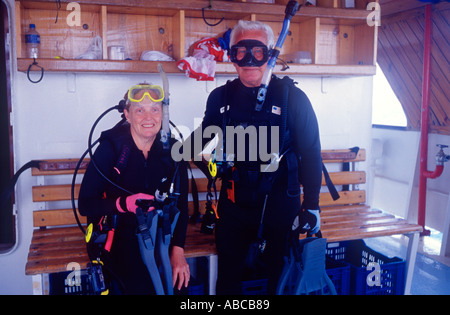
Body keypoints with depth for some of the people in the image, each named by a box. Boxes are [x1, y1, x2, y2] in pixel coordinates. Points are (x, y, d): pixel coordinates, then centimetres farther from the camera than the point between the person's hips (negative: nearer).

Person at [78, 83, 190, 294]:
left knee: (178, 282, -17)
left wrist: (177, 250, -10)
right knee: (143, 285, -23)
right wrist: (125, 203, -28)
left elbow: (180, 205, 1)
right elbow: (85, 204, -10)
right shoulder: (111, 147, -10)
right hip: (117, 236, -3)